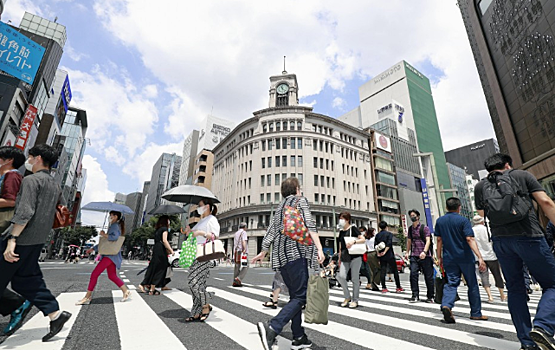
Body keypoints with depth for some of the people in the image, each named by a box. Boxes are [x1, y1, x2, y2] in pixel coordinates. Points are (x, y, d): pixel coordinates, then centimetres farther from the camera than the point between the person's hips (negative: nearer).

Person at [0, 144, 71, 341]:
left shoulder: (31, 180, -10)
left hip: (22, 238, -8)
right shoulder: (55, 186, 16)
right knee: (27, 280, 13)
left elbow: (25, 212, -20)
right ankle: (55, 314, 8)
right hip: (38, 240, 8)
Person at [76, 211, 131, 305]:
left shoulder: (114, 226, -9)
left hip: (110, 255, -10)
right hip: (110, 255, 10)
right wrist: (93, 248, 28)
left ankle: (87, 297, 1)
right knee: (112, 276, 12)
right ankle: (126, 291, 13)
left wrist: (104, 235, -17)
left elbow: (115, 237, -30)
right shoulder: (114, 226, 21)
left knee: (94, 274, -6)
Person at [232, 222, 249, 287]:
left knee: (237, 267, 6)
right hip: (241, 251, -8)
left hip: (236, 251, 8)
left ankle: (235, 282, 3)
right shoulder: (243, 232, -2)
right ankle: (238, 278, -16)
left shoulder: (236, 233, 22)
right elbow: (244, 241, -18)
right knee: (245, 266, -4)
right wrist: (245, 249, -29)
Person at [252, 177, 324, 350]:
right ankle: (272, 328, -22)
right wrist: (319, 248, -17)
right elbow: (309, 225, -11)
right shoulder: (300, 200, 4)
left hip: (280, 254, 8)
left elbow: (271, 231, 19)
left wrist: (263, 252, 26)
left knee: (295, 295, 14)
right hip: (296, 251, -7)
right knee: (300, 296, -7)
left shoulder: (280, 206, 22)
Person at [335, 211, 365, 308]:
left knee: (355, 279, 0)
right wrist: (339, 259, 17)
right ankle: (347, 297, 12)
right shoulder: (341, 231, 15)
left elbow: (363, 239, -9)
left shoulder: (353, 228, -1)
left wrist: (353, 241, -25)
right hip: (344, 258, 5)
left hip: (355, 256, -5)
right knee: (341, 276, -9)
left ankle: (355, 300, 16)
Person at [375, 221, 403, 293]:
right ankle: (398, 287, 14)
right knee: (395, 271, 8)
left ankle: (383, 288, 4)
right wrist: (385, 252, -15)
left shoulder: (377, 235, 9)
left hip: (381, 256, 4)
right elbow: (389, 244, -16)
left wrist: (378, 253, 1)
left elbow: (375, 245, 3)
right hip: (389, 255, -4)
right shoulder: (389, 234, -3)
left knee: (383, 271, 4)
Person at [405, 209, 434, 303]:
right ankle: (415, 295, -1)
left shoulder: (424, 227, -2)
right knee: (413, 273, -9)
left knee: (428, 276, 3)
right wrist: (407, 252, 18)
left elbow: (428, 240, -11)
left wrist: (424, 251, -24)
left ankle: (430, 297, 19)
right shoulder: (410, 228, 13)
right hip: (414, 255, 4)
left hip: (425, 256, -4)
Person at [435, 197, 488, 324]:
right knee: (472, 284, 13)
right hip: (465, 257, -2)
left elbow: (439, 240, 5)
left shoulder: (440, 221, 3)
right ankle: (476, 313, 24)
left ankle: (446, 305, -19)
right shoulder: (463, 220, -8)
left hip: (448, 258, 2)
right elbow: (469, 239, -18)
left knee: (451, 283, 3)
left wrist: (439, 257, 11)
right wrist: (479, 257, -21)